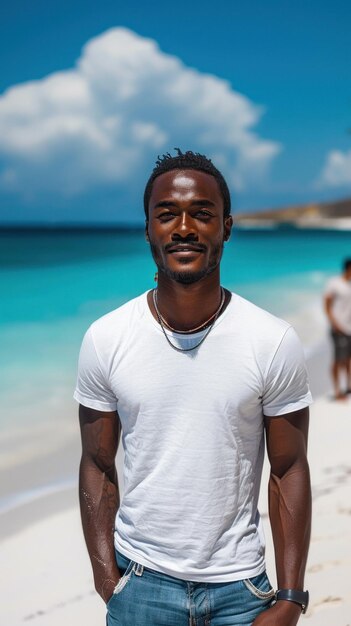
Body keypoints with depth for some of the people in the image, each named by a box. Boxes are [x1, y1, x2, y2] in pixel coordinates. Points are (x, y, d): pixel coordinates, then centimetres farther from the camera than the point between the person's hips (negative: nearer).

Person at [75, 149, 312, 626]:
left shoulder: (275, 343, -11)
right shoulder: (104, 340, -8)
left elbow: (289, 471, -5)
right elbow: (98, 466, 0)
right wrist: (106, 578, -4)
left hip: (240, 587, 0)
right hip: (140, 581, 1)